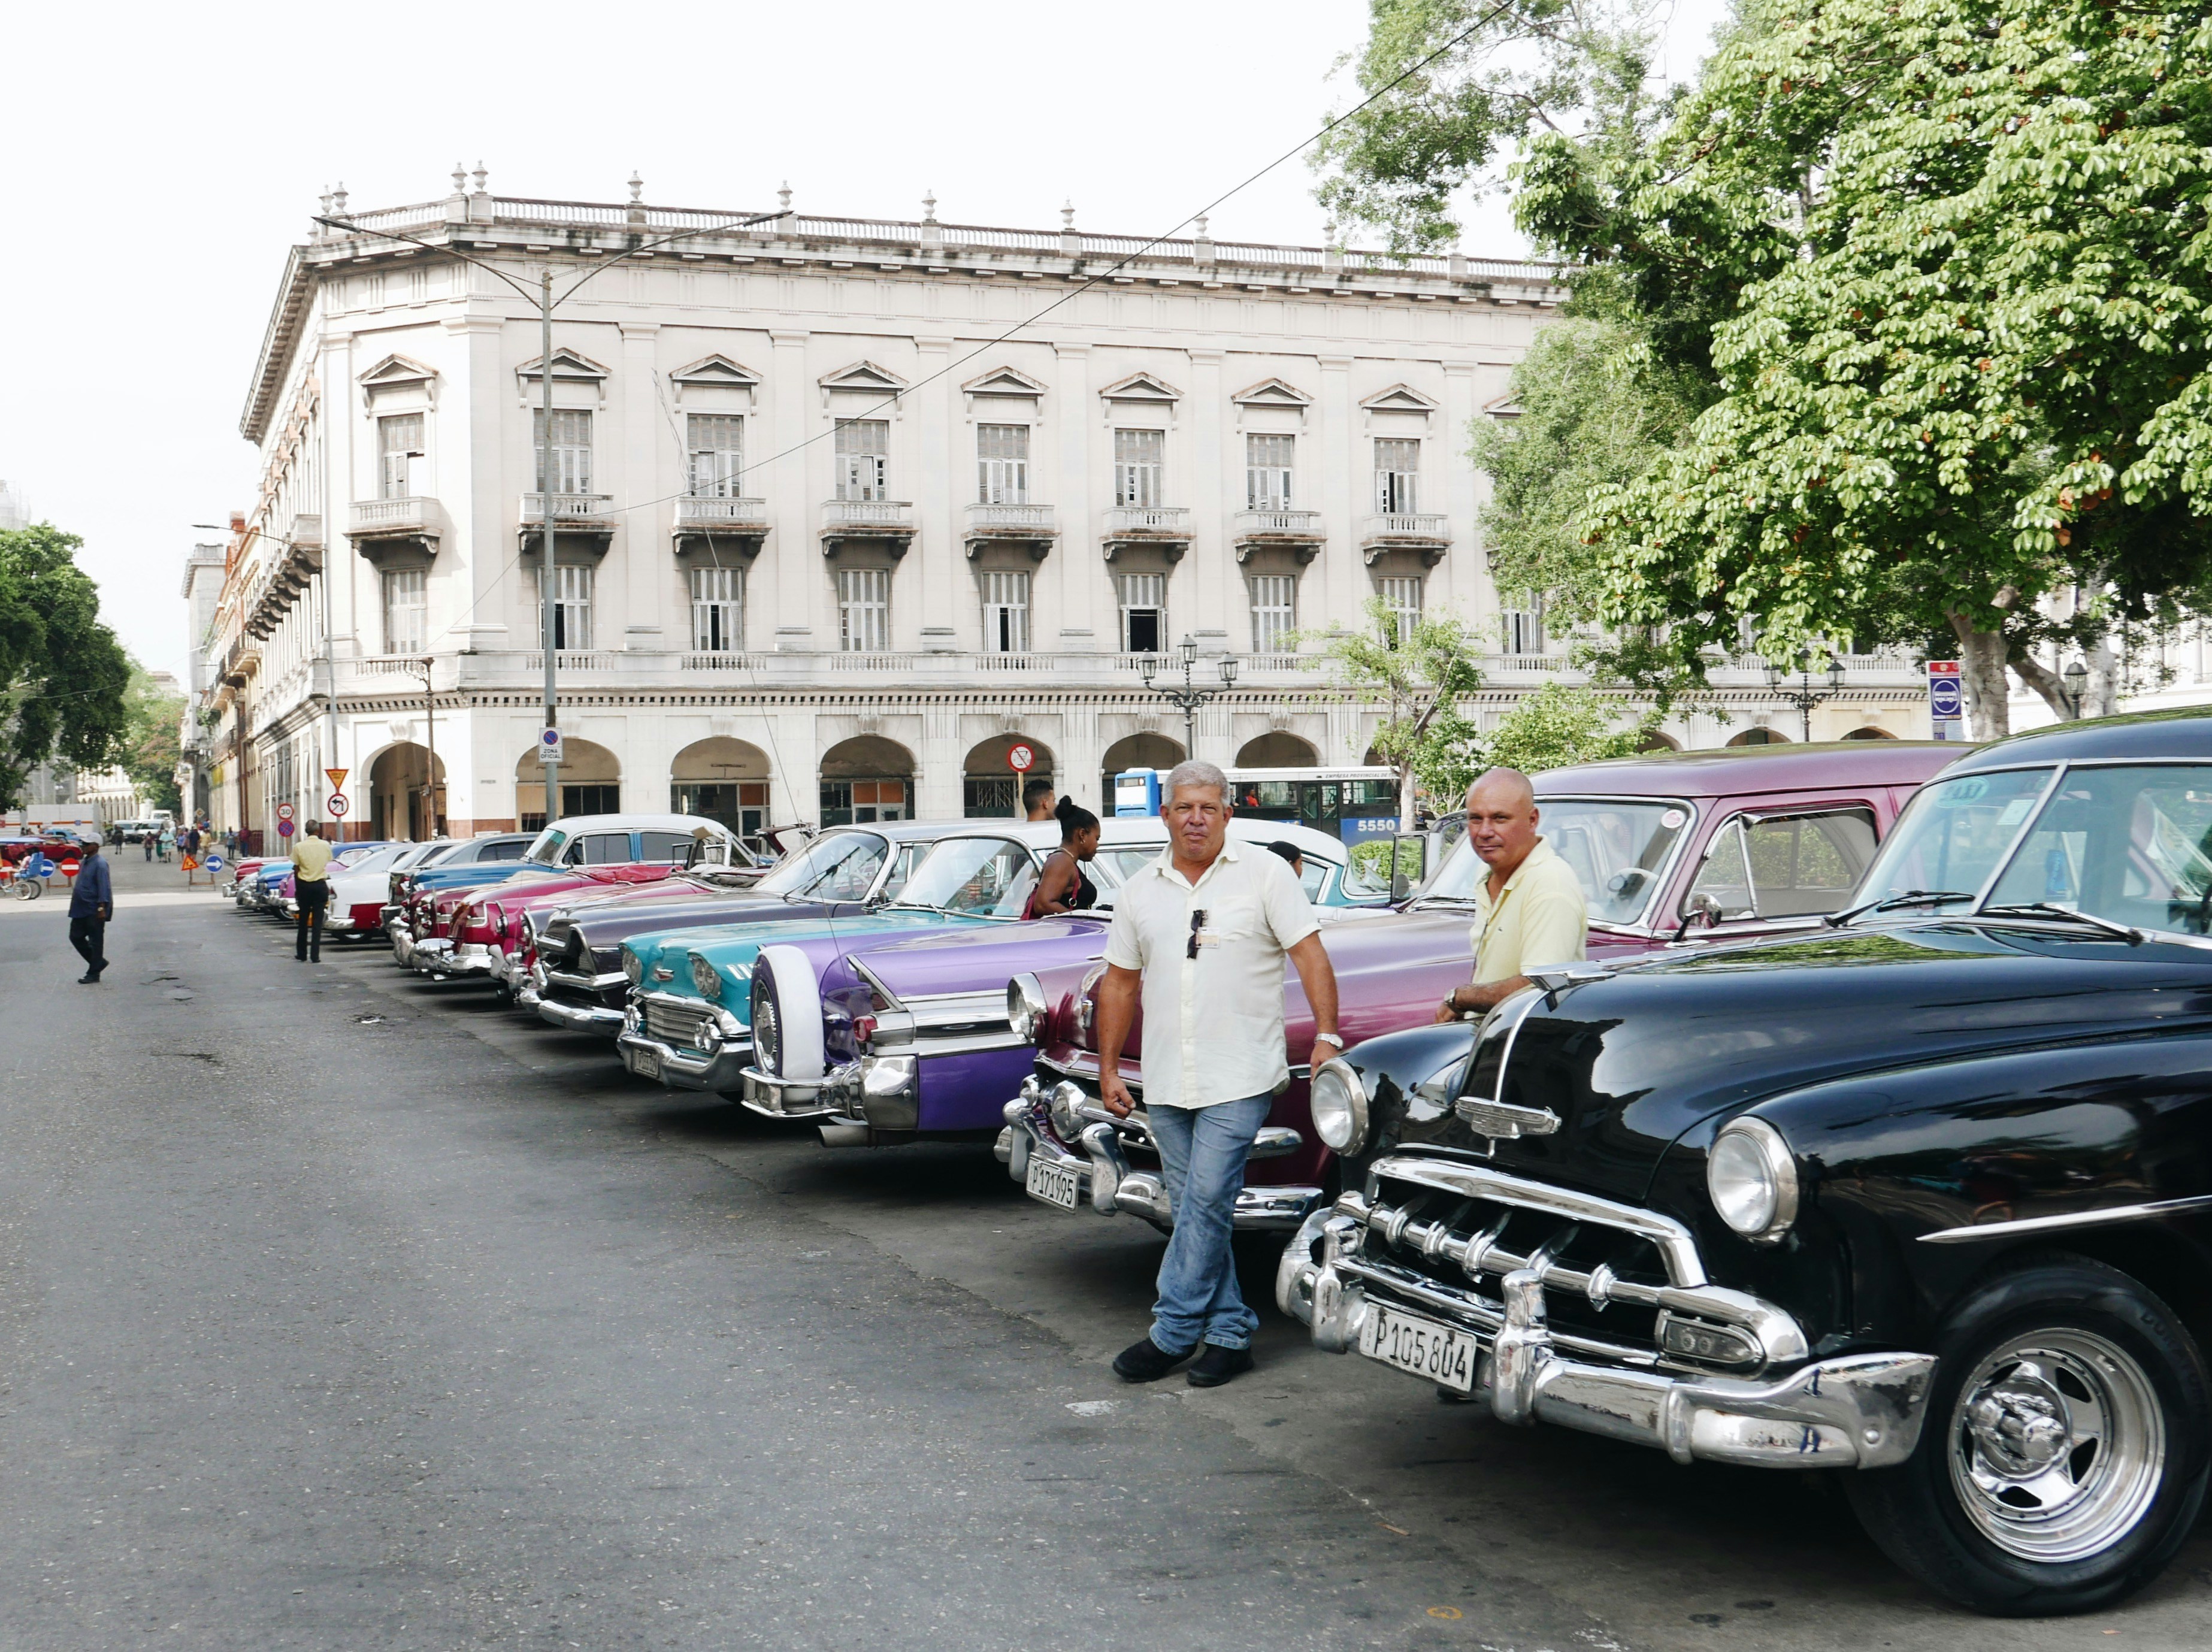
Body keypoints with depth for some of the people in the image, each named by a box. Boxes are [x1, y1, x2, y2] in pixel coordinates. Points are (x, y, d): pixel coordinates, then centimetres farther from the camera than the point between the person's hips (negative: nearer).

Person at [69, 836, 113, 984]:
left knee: (95, 941, -1)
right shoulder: (85, 861, 12)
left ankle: (94, 974, 6)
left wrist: (102, 907, -25)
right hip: (81, 909, 10)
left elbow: (104, 887, -21)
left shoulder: (100, 864, -16)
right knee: (76, 937, 12)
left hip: (94, 911, -10)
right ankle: (98, 962, 24)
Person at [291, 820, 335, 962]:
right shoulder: (325, 846, -5)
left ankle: (302, 954, 18)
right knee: (317, 922, 1)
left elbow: (296, 870, -3)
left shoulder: (299, 847, -8)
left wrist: (297, 889, 7)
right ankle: (315, 955, -3)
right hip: (320, 885, 0)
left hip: (304, 886, 0)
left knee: (303, 921, 12)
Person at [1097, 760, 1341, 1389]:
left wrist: (1326, 1038, -14)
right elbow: (1120, 982, 15)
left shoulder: (1264, 873, -1)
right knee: (1192, 1211, 7)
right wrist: (1108, 1068, 13)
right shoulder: (1140, 889, 11)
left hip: (1239, 1077, -5)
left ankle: (1173, 1333, -1)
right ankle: (1230, 1332, 16)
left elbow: (1310, 957, -4)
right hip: (1165, 1082, 5)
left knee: (1205, 1205, -9)